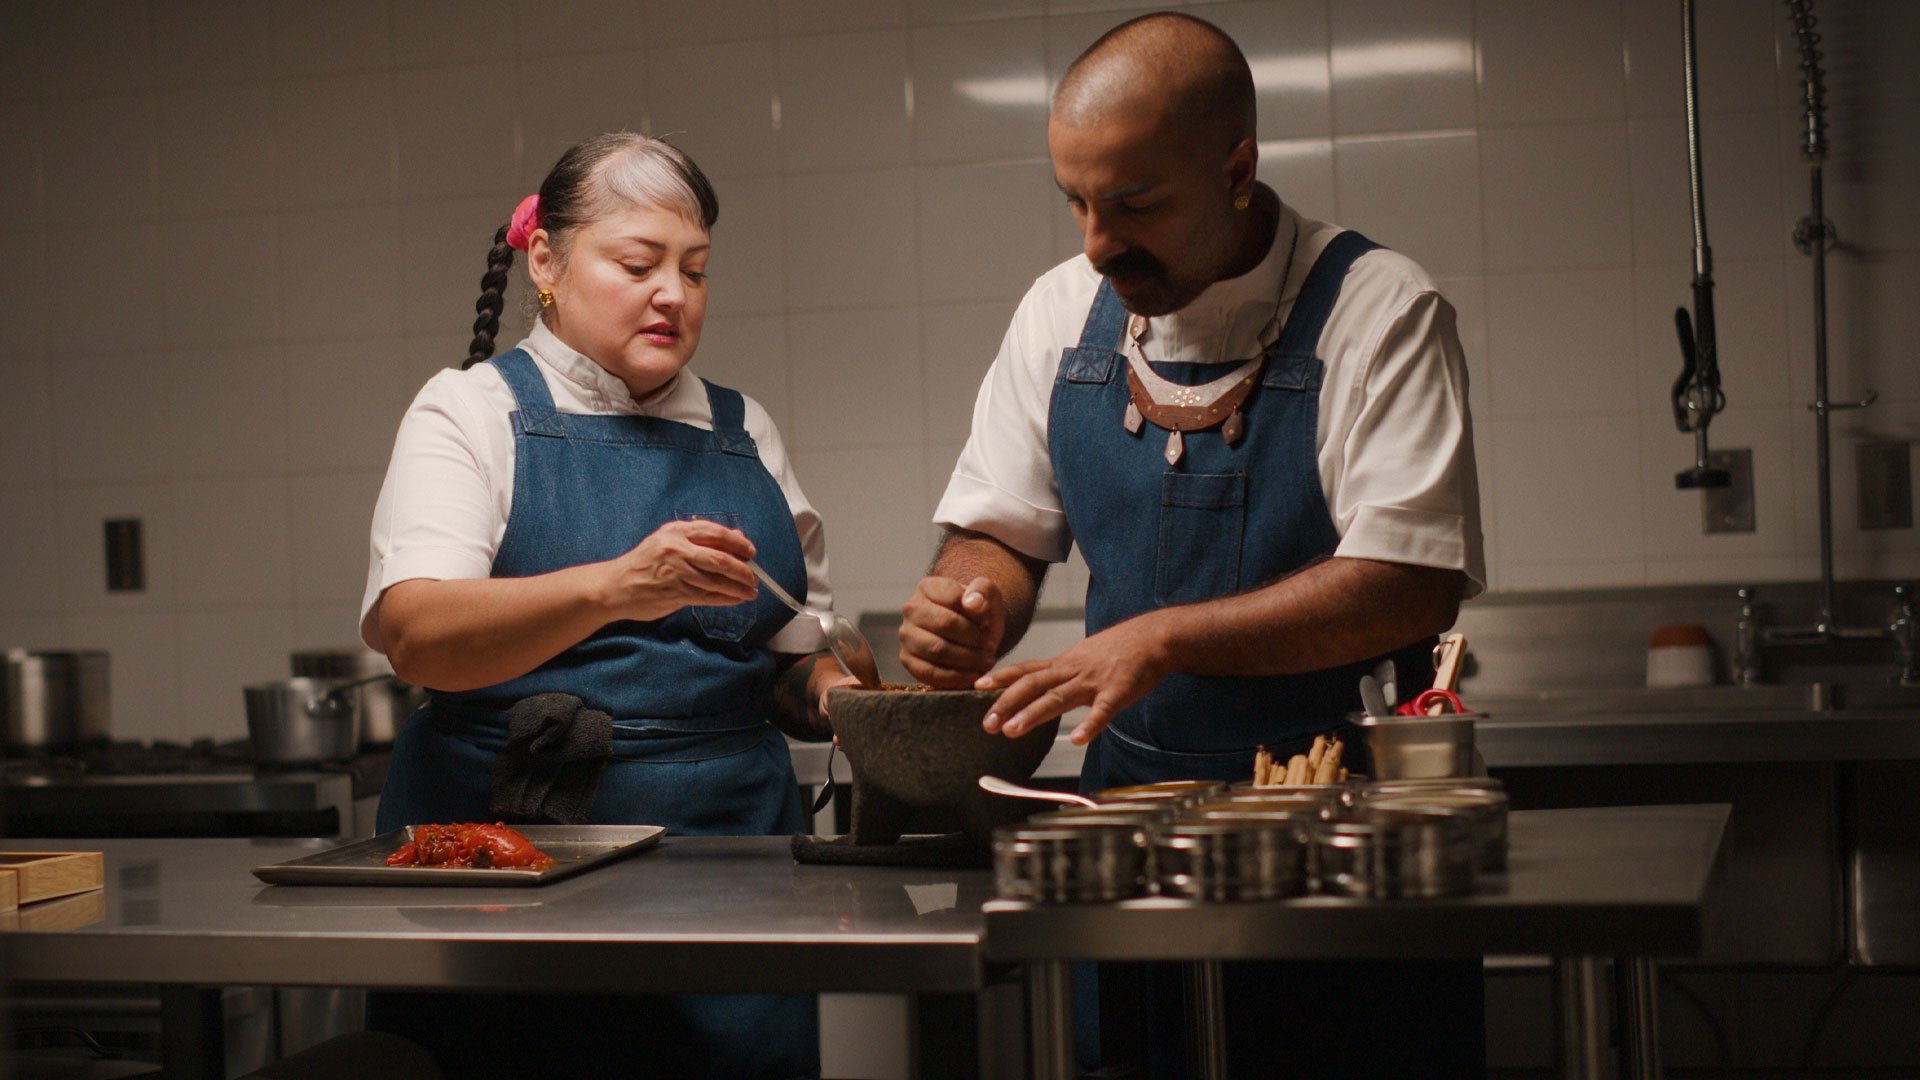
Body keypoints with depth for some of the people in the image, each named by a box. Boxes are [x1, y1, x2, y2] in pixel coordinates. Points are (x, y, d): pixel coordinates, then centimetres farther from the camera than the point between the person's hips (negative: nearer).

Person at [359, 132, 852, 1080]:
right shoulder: (472, 410, 1)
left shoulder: (745, 434, 14)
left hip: (727, 847, 4)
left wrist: (828, 690, -4)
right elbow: (416, 635, -16)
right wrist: (613, 587, -31)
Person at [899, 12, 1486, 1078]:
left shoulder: (1376, 309, -12)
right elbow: (1000, 531, 12)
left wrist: (1163, 639, -25)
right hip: (1130, 793, 4)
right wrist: (971, 605, -11)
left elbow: (1412, 582, -19)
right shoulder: (1060, 312, 4)